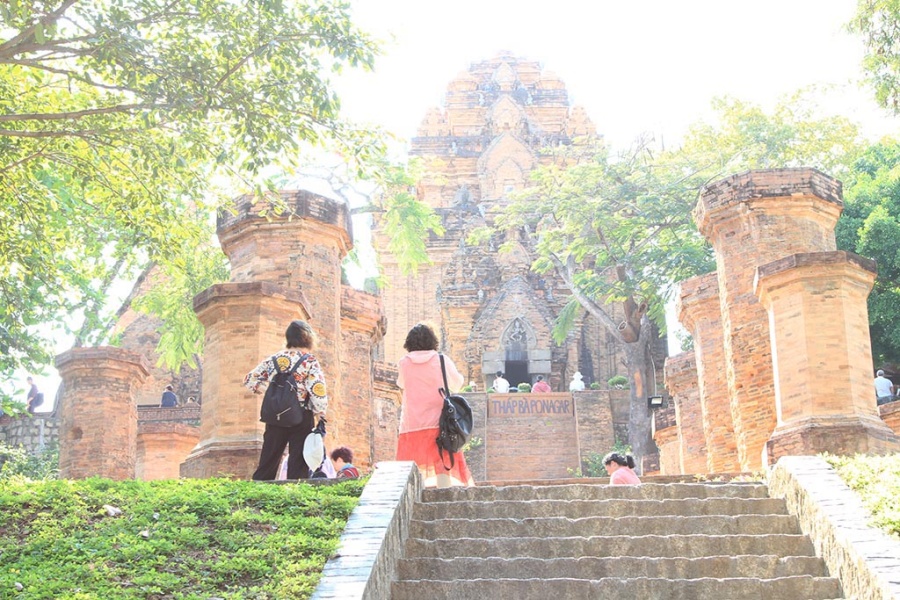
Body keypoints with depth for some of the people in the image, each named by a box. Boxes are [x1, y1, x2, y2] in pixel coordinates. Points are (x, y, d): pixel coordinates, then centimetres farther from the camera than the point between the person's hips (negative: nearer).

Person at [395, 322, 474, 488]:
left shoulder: (404, 363, 2)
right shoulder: (442, 360, -1)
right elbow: (457, 384, 13)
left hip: (411, 425, 1)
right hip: (437, 423, -1)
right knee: (443, 467, 1)